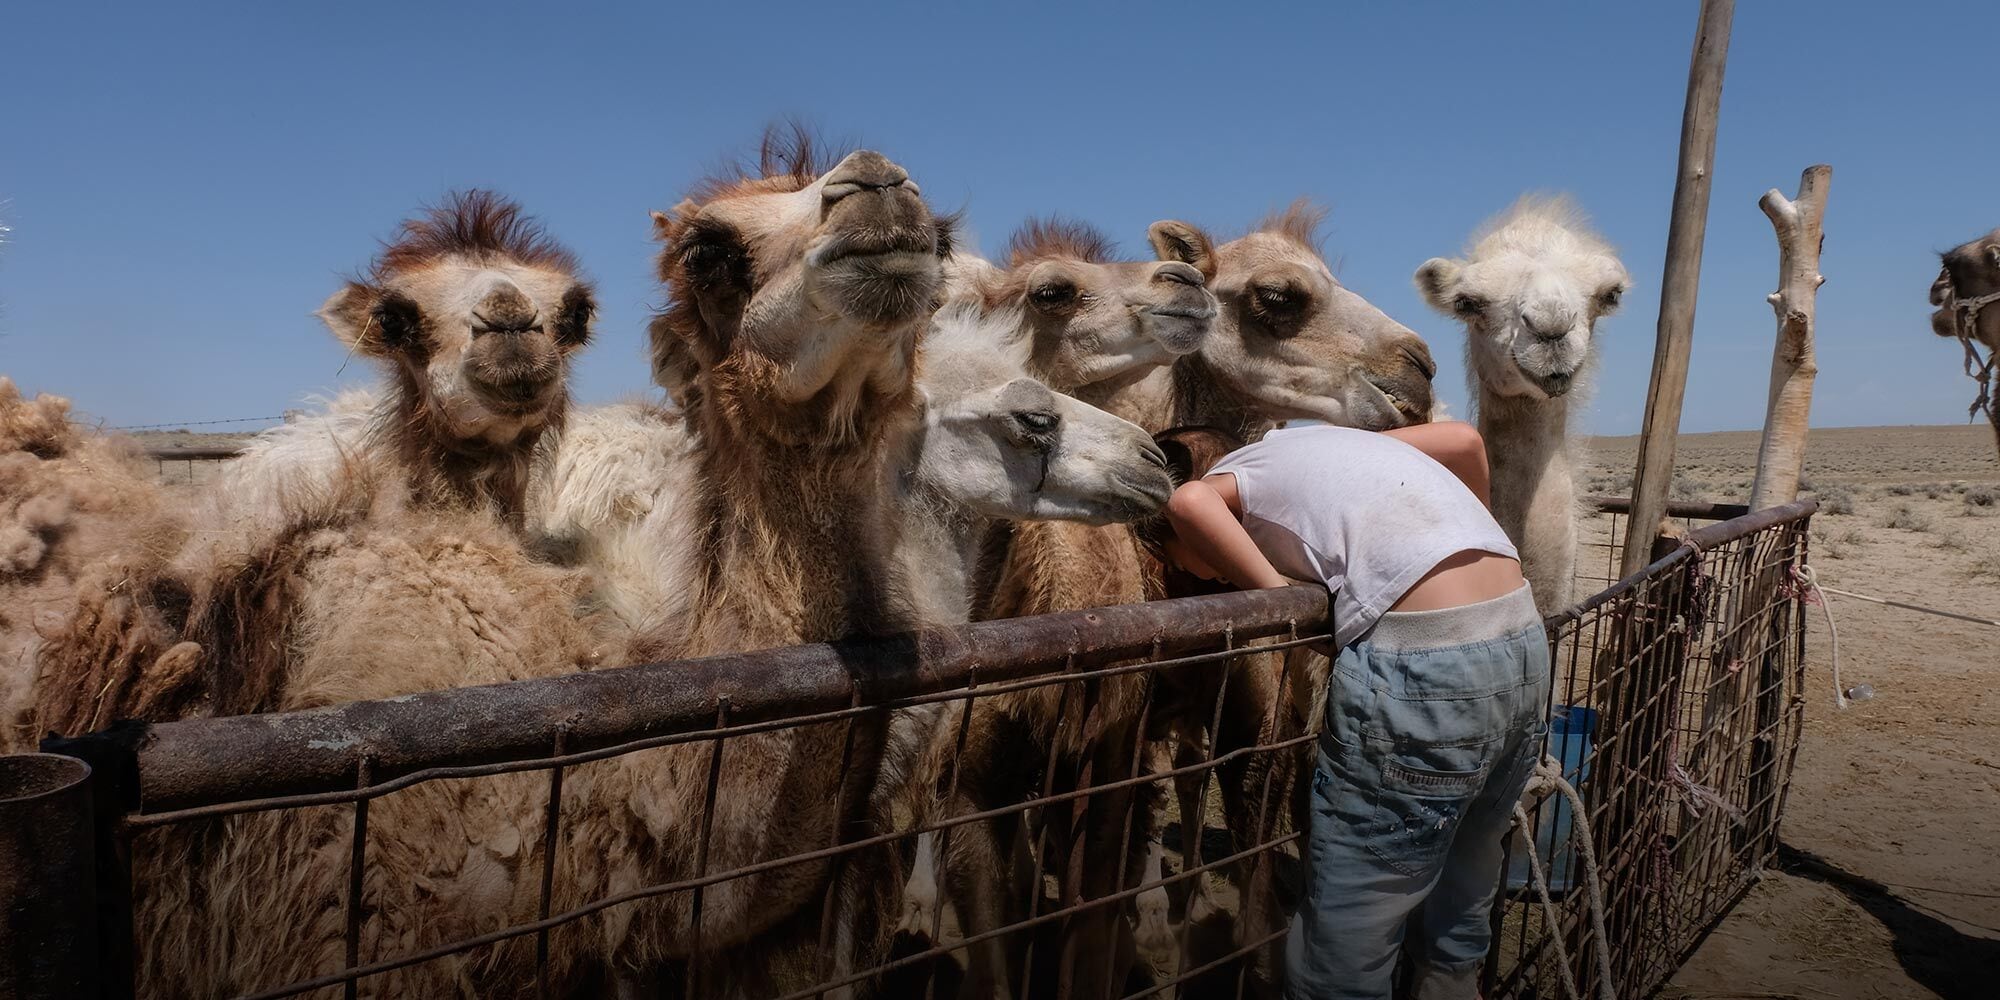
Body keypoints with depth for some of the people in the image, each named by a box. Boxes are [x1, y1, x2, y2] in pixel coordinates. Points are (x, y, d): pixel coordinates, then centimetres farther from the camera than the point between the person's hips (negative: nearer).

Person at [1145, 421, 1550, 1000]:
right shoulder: (1315, 446, 27)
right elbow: (1465, 441, 27)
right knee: (1454, 938, 23)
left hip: (1423, 667, -8)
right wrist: (1470, 554, 35)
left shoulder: (1227, 476, 7)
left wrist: (1274, 592, -5)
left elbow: (1190, 503, -17)